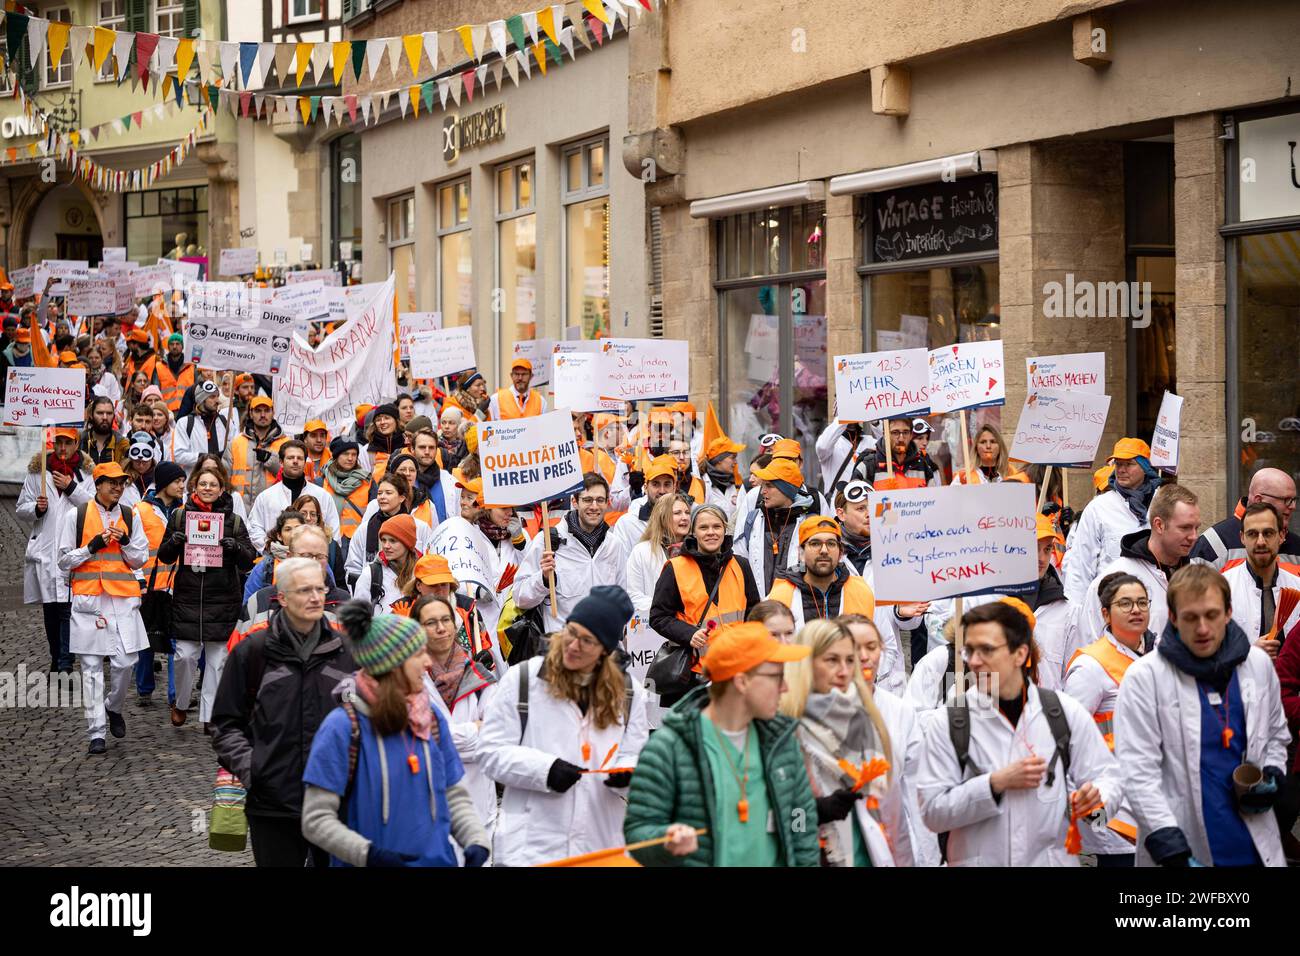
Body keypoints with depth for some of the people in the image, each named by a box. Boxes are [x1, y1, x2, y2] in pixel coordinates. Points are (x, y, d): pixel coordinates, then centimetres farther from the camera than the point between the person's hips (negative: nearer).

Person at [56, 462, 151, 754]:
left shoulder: (130, 516, 11)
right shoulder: (75, 515, 3)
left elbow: (141, 559, 13)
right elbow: (64, 560, 4)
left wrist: (125, 543, -6)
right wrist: (92, 547, -10)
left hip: (123, 598, 2)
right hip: (88, 598, -2)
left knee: (125, 661, -5)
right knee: (92, 667, -1)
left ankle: (113, 707, 25)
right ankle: (97, 732, 3)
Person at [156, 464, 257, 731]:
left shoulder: (234, 520, 5)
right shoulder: (179, 516, 6)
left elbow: (249, 560, 4)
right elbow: (164, 557, 11)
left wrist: (236, 547, -17)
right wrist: (173, 542, -11)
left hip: (222, 600, 0)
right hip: (187, 597, 0)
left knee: (217, 659, 1)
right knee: (185, 655, -3)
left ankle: (210, 715, 10)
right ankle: (180, 703, 22)